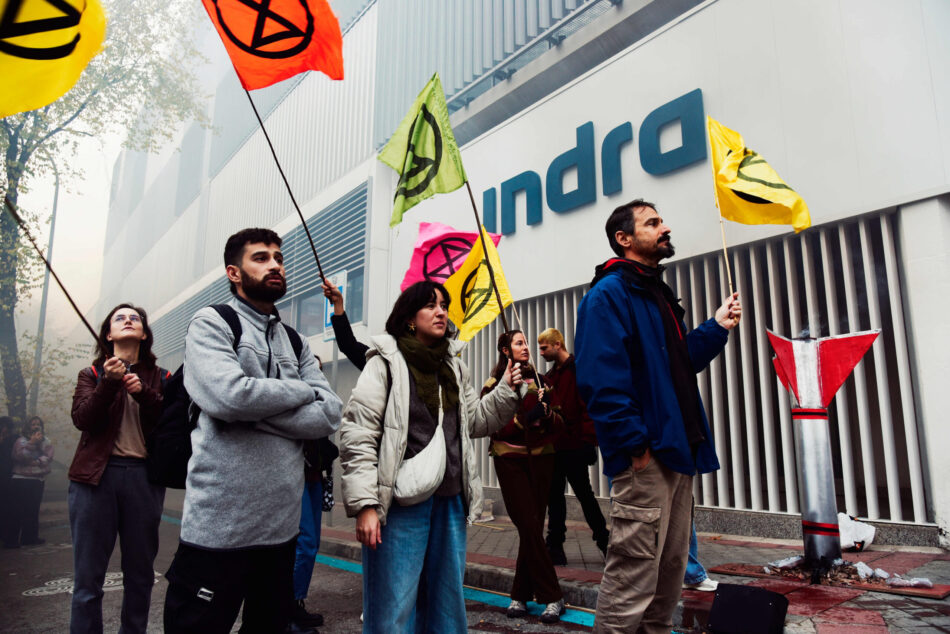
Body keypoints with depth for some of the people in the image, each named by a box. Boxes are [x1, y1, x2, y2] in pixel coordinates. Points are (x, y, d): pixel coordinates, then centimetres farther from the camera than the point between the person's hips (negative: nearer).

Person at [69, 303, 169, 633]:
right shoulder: (92, 374, 11)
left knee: (140, 576, 9)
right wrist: (109, 384, -18)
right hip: (96, 476, 0)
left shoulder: (159, 377, 10)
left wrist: (143, 393, -15)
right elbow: (82, 419, -5)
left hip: (144, 476, 1)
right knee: (87, 578, 2)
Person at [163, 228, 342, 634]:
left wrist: (255, 411, -13)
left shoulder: (295, 342, 13)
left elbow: (330, 414, -1)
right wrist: (302, 390, -7)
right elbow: (229, 396, -22)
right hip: (219, 525, -5)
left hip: (282, 524, 6)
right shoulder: (211, 323, -3)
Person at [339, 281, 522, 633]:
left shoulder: (455, 367, 14)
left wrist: (506, 391, 4)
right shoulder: (386, 363, -6)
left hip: (451, 502, 6)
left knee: (446, 602, 16)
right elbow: (356, 437, -10)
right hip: (401, 503, -6)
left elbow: (475, 421, 19)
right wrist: (364, 505, -17)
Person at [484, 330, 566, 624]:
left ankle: (521, 595, 15)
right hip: (510, 459, -3)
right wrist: (526, 418, -19)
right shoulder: (496, 384, 2)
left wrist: (546, 412, -11)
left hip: (541, 459, 4)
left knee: (532, 529, 4)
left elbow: (559, 423, 10)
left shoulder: (539, 380, 14)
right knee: (529, 528, -6)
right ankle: (552, 597, 5)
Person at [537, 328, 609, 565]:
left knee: (583, 493, 2)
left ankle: (603, 539, 20)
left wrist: (588, 439, -19)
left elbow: (589, 405, -15)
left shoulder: (579, 369, -9)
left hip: (574, 445, -8)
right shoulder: (550, 375, 16)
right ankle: (555, 547, 15)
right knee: (555, 494, 9)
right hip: (556, 445, 8)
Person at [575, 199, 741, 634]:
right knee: (632, 578, -5)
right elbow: (601, 378, -20)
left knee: (671, 569, 18)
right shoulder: (609, 294, -10)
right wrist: (634, 444, -22)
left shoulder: (658, 294, 20)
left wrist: (717, 328, 10)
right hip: (644, 458, -10)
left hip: (677, 452, 10)